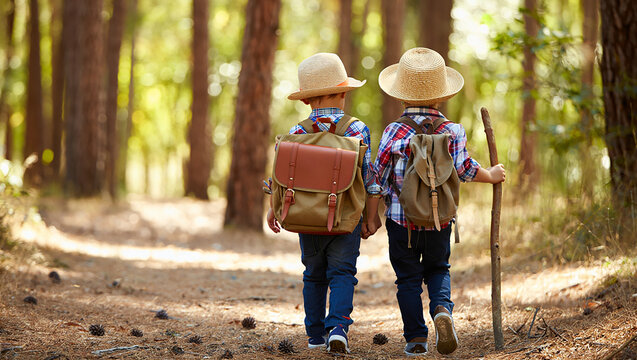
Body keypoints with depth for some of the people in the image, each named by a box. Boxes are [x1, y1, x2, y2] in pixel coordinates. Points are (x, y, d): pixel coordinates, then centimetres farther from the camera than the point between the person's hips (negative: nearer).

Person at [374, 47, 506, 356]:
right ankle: (442, 308, -8)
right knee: (438, 269, 20)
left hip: (401, 219, -2)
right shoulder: (452, 132, -5)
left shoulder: (394, 132, -10)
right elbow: (464, 168, -8)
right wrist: (491, 176, 11)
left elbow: (378, 176, -9)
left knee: (408, 278, 10)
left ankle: (416, 338, 9)